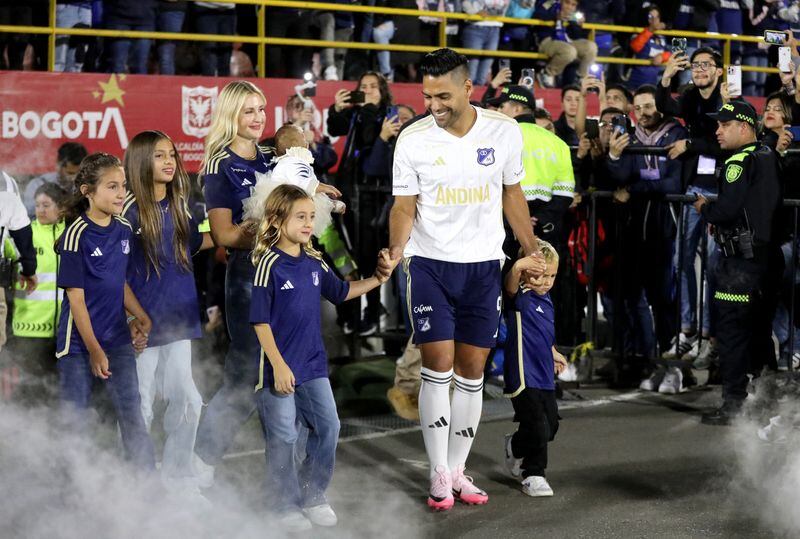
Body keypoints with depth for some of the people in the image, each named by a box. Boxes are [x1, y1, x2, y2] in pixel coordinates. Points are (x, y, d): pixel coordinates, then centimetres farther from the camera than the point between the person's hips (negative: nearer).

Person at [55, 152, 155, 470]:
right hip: (79, 341, -5)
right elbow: (75, 296, -13)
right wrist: (94, 350, -13)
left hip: (117, 338, 5)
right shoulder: (78, 235, -14)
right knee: (75, 422, 3)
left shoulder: (124, 230, 5)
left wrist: (140, 316, 4)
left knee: (133, 417, 2)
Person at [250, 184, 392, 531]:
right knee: (283, 437, 3)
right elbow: (260, 321, -15)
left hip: (313, 364, 7)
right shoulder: (269, 264, -14)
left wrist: (376, 280, 10)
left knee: (328, 427, 7)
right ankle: (286, 505, 19)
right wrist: (278, 366, -18)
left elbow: (340, 292, 23)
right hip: (279, 367, -6)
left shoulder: (314, 263, 6)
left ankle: (313, 496, 24)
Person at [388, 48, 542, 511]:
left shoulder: (505, 131, -4)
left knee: (472, 371, 5)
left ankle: (458, 469, 18)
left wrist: (534, 253, 9)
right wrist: (396, 254, -19)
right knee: (438, 366, -5)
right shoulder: (412, 139, -7)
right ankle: (439, 475, 3)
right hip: (429, 264, -1)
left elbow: (512, 195, 9)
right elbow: (405, 207, -2)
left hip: (483, 265, 2)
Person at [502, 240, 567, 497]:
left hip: (544, 376, 9)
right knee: (537, 428, -10)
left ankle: (515, 447, 41)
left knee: (551, 425, 16)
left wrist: (553, 354, 41)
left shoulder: (546, 300, 12)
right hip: (523, 377, -9)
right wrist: (518, 266, -58)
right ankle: (533, 474, 8)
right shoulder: (519, 298, -12)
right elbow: (511, 283, -38)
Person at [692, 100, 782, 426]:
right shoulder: (769, 158, 15)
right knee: (760, 330, 16)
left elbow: (727, 210, -21)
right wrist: (720, 221, 16)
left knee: (731, 329, -5)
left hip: (741, 260, -9)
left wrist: (704, 209, 0)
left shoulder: (740, 162, -14)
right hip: (768, 254, 9)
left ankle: (734, 405, -4)